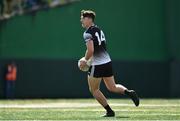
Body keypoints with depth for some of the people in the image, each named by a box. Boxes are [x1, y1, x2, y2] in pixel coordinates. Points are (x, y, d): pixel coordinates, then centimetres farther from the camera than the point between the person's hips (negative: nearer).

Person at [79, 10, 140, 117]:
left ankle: (109, 111, 5)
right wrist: (88, 60, 19)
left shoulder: (88, 33, -13)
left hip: (97, 65, -8)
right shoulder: (99, 30, 15)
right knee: (112, 87, 16)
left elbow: (90, 50, -23)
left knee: (94, 89, 7)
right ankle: (128, 92, -10)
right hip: (107, 61, 8)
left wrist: (85, 61, -7)